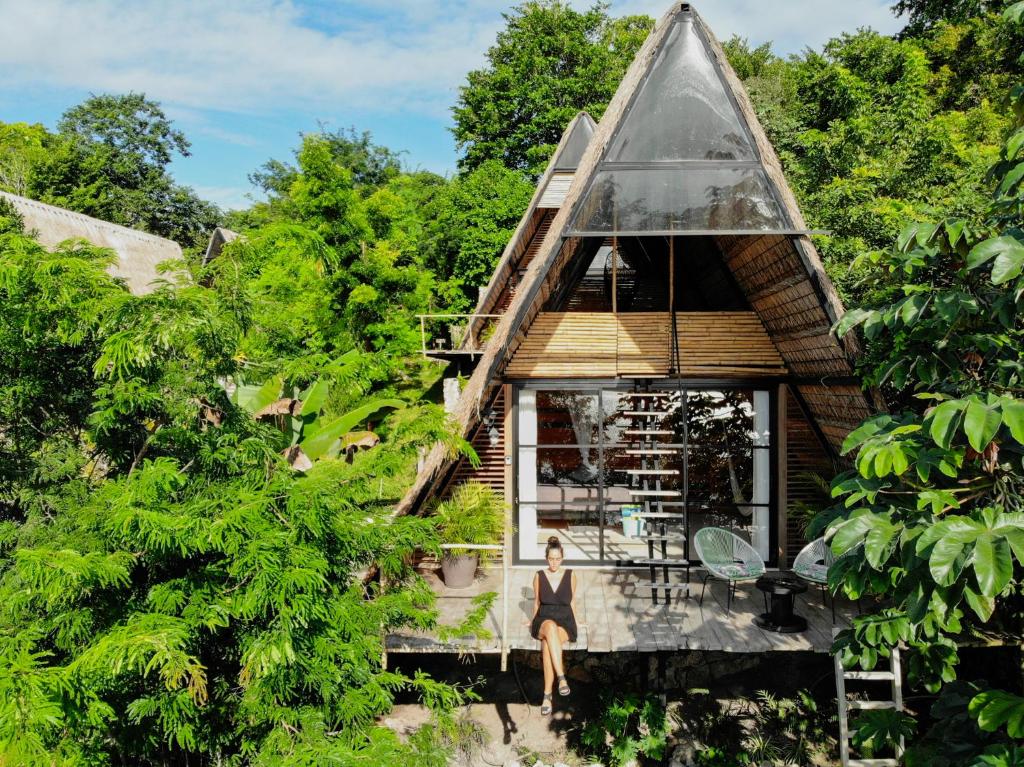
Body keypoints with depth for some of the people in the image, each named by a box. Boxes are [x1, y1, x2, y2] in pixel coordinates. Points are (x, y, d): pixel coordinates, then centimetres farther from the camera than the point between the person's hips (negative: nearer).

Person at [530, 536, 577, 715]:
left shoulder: (570, 575, 6)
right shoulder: (539, 576, 6)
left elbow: (572, 601, 13)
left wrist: (574, 623, 9)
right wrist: (535, 623, 11)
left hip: (565, 622, 0)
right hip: (544, 620, 0)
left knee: (547, 644, -35)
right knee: (551, 627, -40)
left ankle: (547, 695, -32)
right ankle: (561, 677, -42)